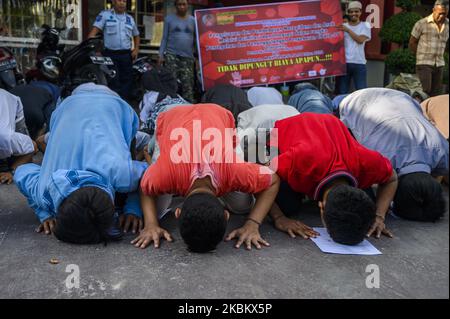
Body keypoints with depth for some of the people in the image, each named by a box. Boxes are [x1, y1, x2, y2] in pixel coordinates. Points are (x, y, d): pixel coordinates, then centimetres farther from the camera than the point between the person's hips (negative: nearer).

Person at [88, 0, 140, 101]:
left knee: (127, 81, 6)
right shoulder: (104, 15, 2)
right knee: (113, 82, -8)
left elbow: (136, 35, 26)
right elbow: (94, 30, -7)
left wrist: (136, 49, 10)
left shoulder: (130, 19, 15)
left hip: (126, 55, 4)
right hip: (110, 54, -4)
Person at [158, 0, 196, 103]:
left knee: (188, 84, -3)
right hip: (171, 54, -1)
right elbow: (164, 38, 8)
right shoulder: (169, 19, 9)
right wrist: (161, 55, -1)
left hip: (188, 56, 1)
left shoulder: (193, 20, 11)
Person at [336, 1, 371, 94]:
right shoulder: (342, 26, 10)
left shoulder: (365, 25, 9)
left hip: (359, 64, -1)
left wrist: (348, 30, -9)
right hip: (344, 63, 1)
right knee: (342, 92, 3)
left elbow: (360, 40, -8)